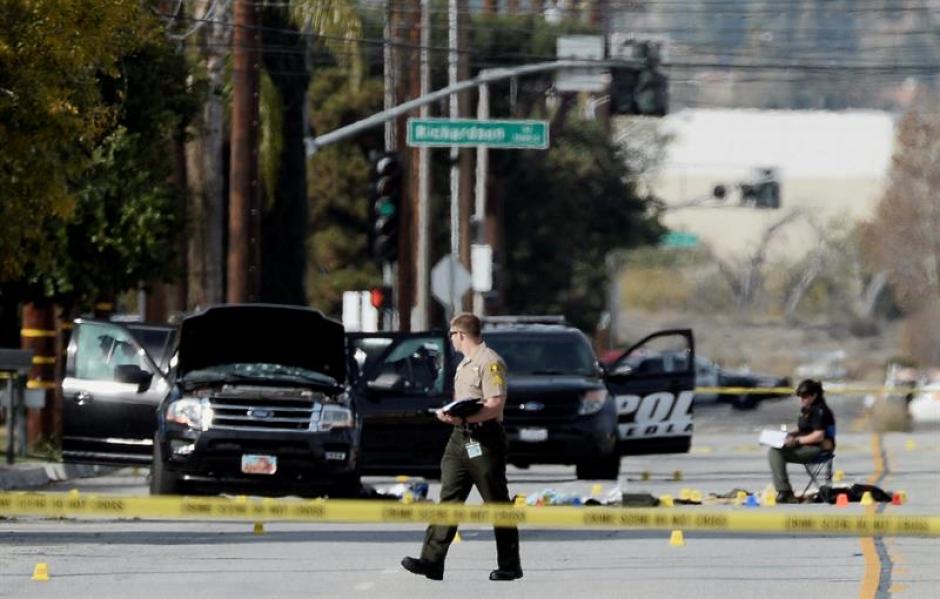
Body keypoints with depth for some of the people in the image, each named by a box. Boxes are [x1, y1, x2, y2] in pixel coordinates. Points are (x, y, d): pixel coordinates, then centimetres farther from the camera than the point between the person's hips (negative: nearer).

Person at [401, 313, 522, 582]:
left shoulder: (490, 362, -11)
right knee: (449, 499, 0)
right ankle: (432, 561, -7)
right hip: (460, 439, 9)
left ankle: (510, 566, 6)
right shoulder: (464, 364, 20)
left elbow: (495, 406, -20)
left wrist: (463, 418, -27)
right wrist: (448, 413, 9)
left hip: (484, 441, -9)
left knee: (498, 504, -1)